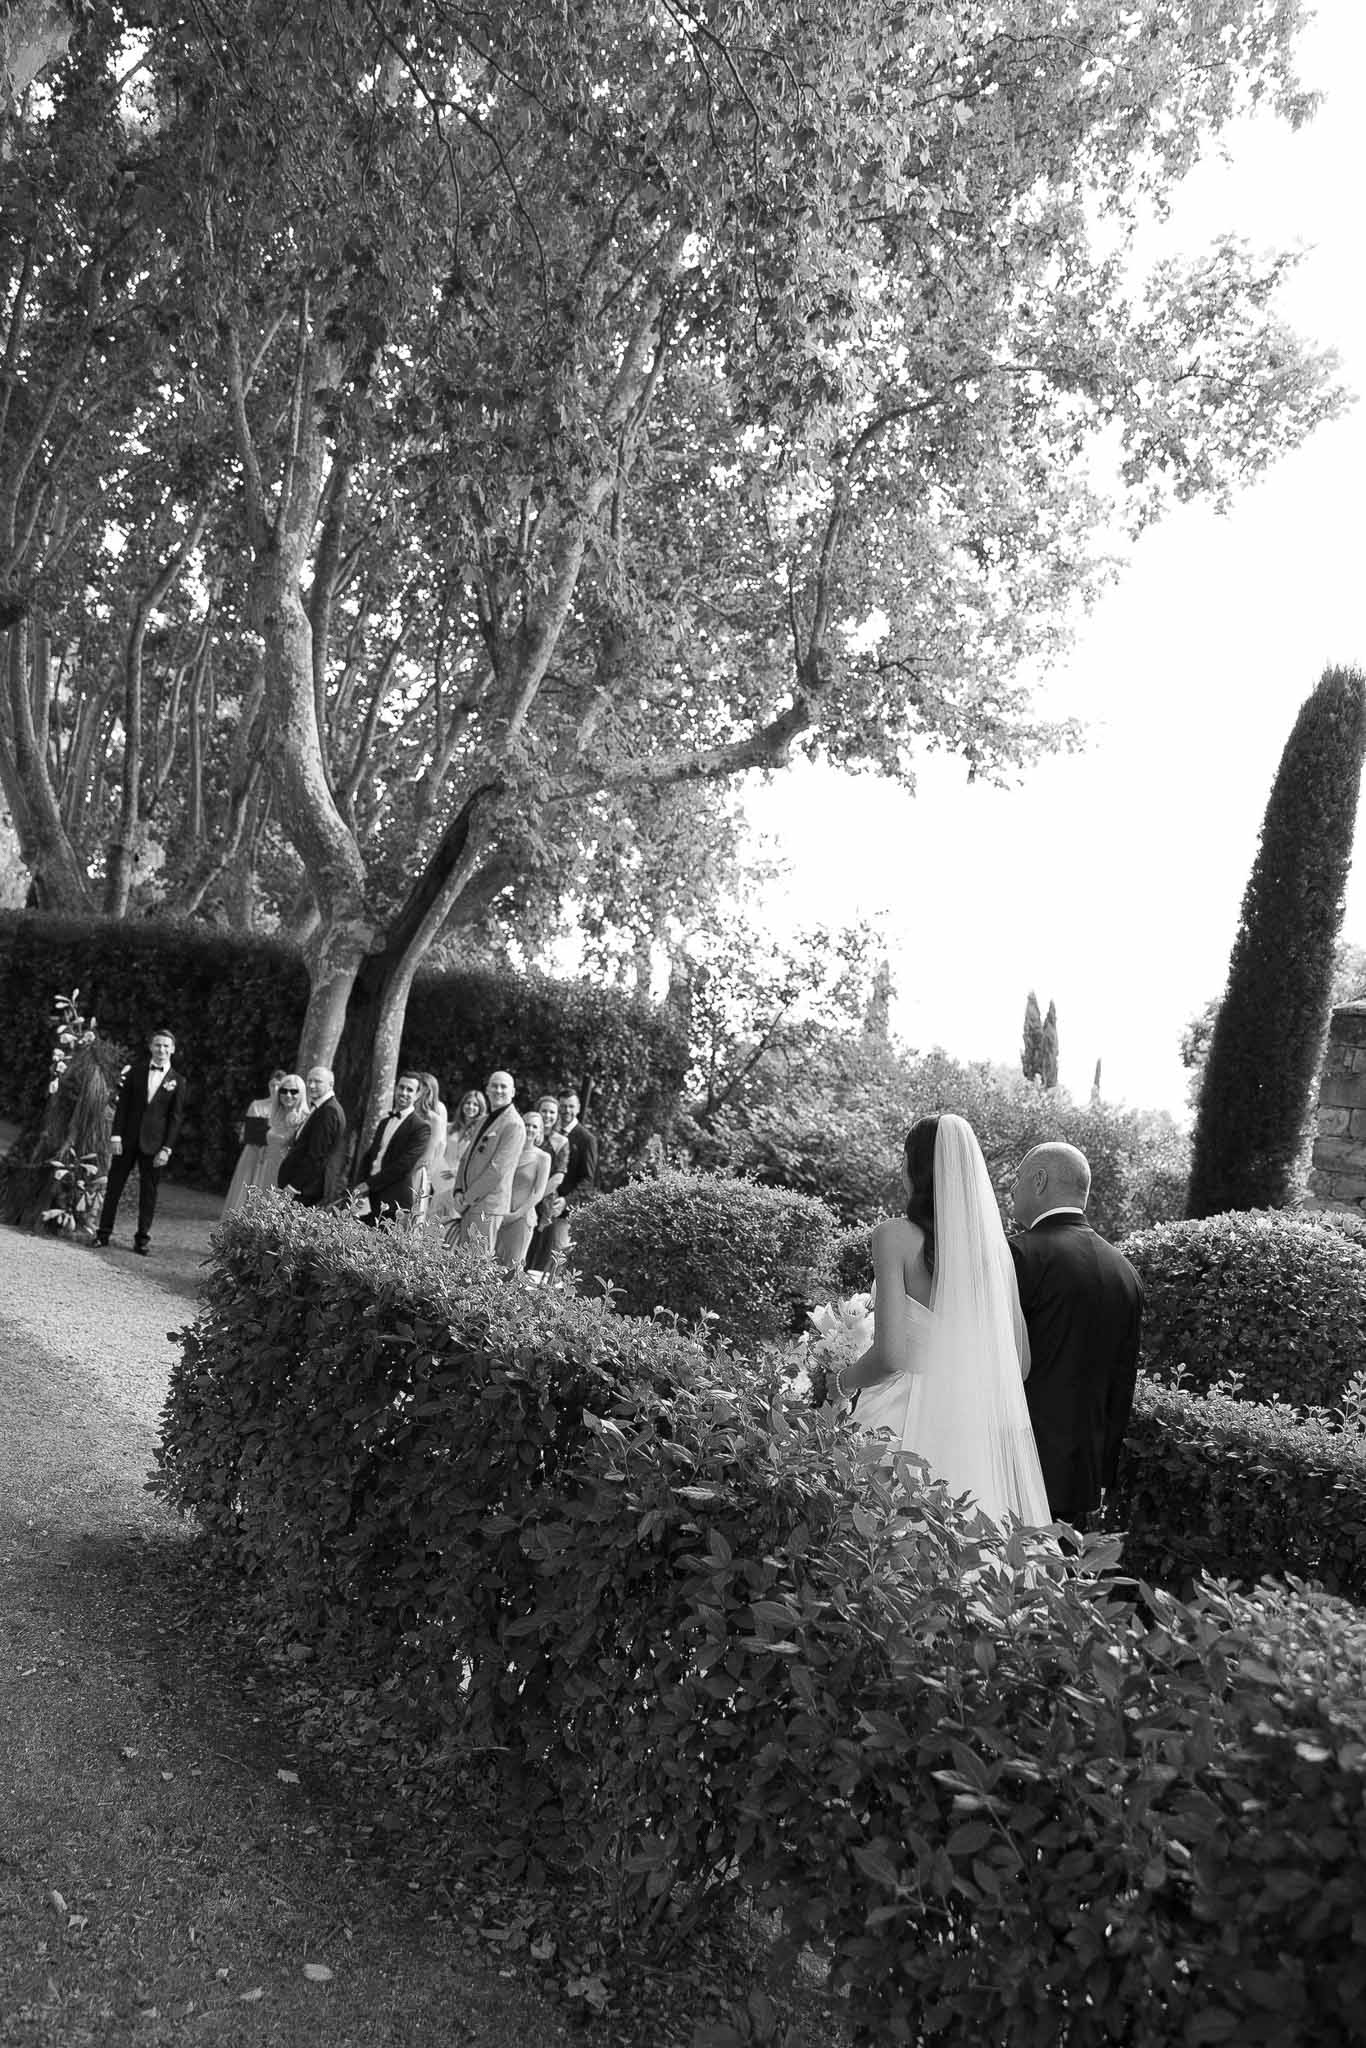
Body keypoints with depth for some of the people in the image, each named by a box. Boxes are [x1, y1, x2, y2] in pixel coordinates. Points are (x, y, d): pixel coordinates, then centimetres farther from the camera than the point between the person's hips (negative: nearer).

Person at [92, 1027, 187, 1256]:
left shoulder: (177, 1081, 1)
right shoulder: (136, 1070, 5)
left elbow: (175, 1117, 0)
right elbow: (122, 1103, 3)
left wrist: (167, 1148, -6)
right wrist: (116, 1134, -5)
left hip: (154, 1143, -1)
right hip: (128, 1139, 1)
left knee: (149, 1192, 3)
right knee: (114, 1186, 5)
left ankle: (142, 1239, 11)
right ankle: (103, 1233, 13)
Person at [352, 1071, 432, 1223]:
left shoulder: (421, 1127, -4)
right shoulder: (384, 1122, 20)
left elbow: (404, 1164, -13)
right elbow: (368, 1156, 16)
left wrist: (368, 1184, -12)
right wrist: (360, 1186, -1)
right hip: (370, 1199, 6)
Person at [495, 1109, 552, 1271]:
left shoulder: (542, 1158, 0)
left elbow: (538, 1194, -2)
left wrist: (516, 1214, -9)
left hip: (522, 1217, -3)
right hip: (498, 1214, 3)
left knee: (512, 1266, -1)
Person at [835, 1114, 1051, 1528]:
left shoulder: (896, 1235, -9)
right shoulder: (995, 1242, 6)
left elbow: (890, 1354, -15)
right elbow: (1020, 1362, 9)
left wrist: (842, 1381, 4)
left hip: (910, 1422, -5)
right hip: (980, 1426, 5)